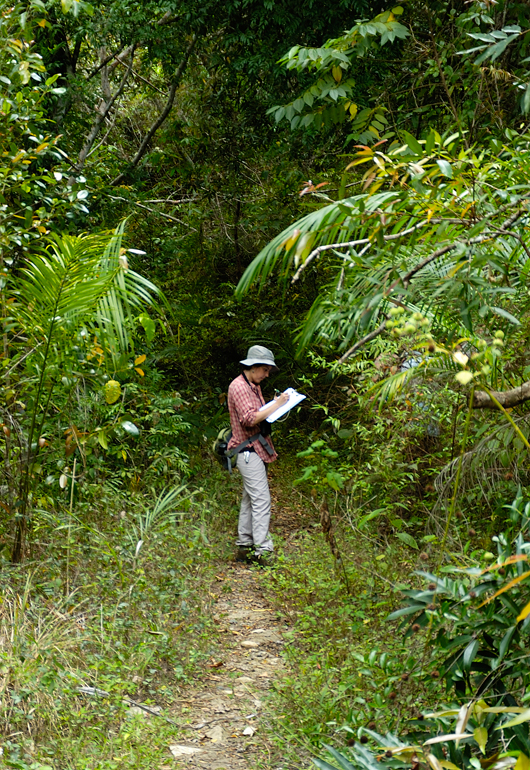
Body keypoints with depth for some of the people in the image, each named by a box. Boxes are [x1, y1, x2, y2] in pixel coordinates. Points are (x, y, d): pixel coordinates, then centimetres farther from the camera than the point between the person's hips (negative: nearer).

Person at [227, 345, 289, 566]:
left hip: (256, 450, 10)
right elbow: (250, 419, -23)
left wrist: (275, 406, 8)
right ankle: (263, 551, -14)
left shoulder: (254, 386, 18)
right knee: (261, 500, -13)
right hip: (248, 450, -10)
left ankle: (244, 548, 18)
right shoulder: (238, 386, -14)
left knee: (250, 499, 12)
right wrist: (276, 405, -20)